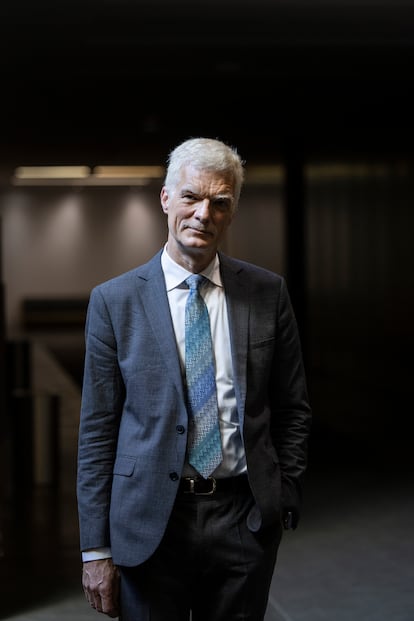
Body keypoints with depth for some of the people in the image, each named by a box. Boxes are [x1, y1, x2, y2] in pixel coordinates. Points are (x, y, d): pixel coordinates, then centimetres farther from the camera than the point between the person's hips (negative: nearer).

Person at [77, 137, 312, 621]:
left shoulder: (268, 293, 3)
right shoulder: (114, 301, -2)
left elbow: (293, 409, 10)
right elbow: (97, 431, -2)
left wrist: (285, 499, 3)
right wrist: (96, 549, -4)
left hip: (246, 521, 2)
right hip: (149, 522, -1)